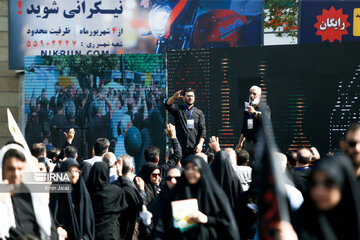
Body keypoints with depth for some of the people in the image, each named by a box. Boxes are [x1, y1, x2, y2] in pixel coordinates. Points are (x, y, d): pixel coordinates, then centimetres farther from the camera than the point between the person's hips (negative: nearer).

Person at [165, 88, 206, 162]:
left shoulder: (199, 113, 14)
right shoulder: (178, 109, 10)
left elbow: (203, 130, 8)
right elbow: (168, 105, -9)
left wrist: (200, 144, -6)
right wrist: (174, 97, -31)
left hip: (194, 148, 1)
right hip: (180, 147, -1)